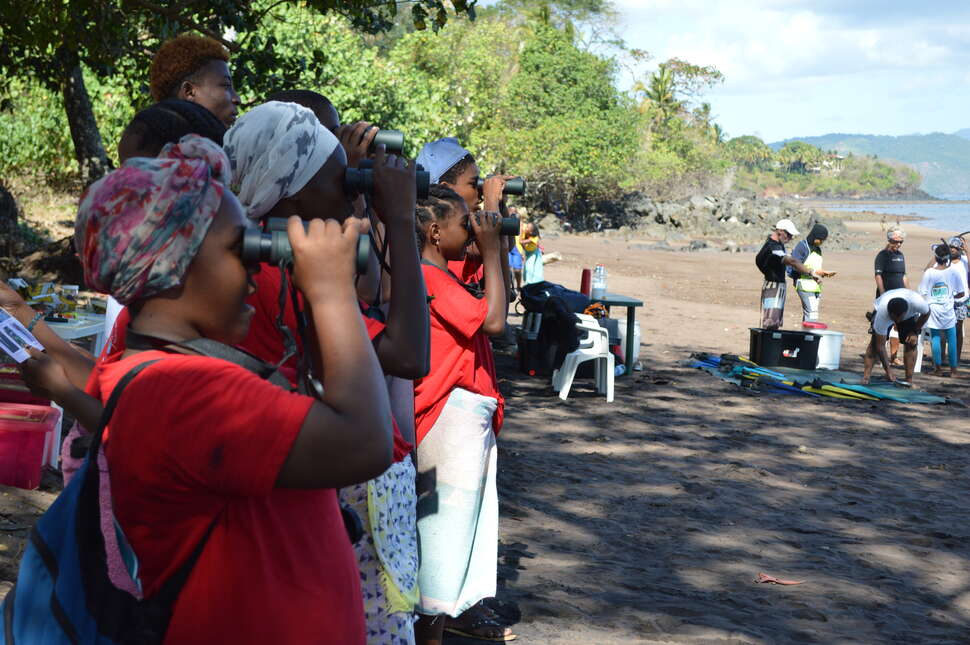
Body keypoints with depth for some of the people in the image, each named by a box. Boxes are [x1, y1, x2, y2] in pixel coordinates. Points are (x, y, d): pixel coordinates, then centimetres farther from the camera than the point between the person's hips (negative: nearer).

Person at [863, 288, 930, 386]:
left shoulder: (917, 302, -43)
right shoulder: (881, 314, -43)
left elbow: (926, 313, -15)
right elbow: (880, 346, -35)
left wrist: (915, 332, -17)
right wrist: (888, 370, -35)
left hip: (910, 315, 2)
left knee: (911, 343, -13)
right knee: (875, 342, -18)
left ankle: (909, 381, -9)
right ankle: (866, 377, -19)